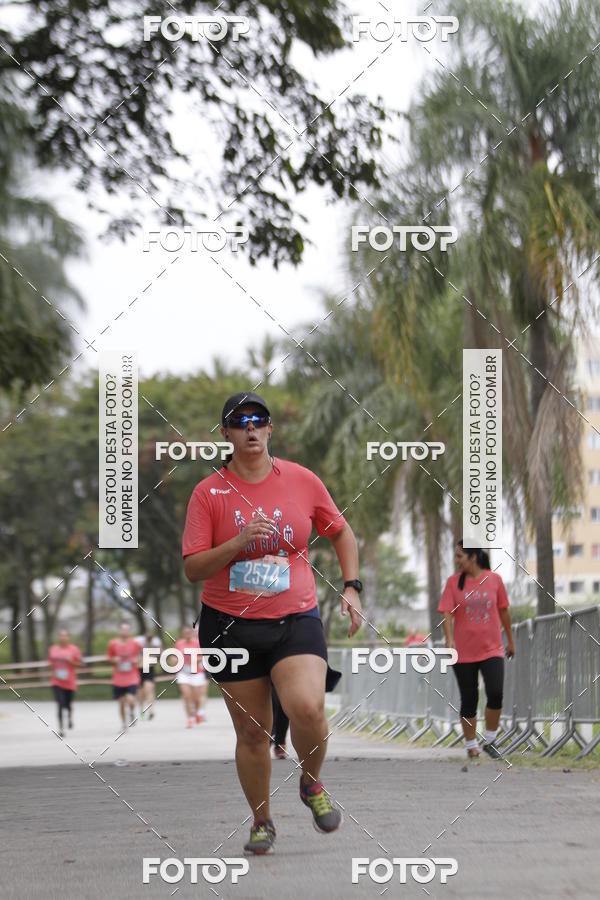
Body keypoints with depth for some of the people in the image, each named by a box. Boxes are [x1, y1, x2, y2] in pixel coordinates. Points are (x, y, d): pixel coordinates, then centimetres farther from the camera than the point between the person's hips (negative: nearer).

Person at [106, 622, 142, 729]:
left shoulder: (134, 643, -4)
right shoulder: (113, 644, -3)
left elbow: (139, 657, 11)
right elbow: (109, 657, 9)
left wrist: (137, 661, -10)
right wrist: (114, 660, -12)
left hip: (132, 679, -1)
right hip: (118, 679, 1)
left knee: (130, 699, -18)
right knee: (121, 703, 7)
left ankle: (132, 713, 15)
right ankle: (124, 724, 25)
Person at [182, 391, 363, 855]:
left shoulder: (302, 480, 4)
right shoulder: (209, 492, -1)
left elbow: (341, 532, 19)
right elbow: (192, 568, -4)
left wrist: (351, 586, 8)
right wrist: (238, 543, -19)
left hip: (295, 619, 0)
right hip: (231, 625, 0)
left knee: (307, 708, -23)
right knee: (252, 731, 5)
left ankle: (312, 784, 7)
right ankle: (262, 821, 27)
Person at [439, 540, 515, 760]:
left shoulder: (494, 579, 1)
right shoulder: (453, 582, -1)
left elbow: (503, 611, 11)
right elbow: (447, 613, -8)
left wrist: (510, 640, 17)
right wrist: (449, 638, -25)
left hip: (492, 649, 0)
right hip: (464, 651, 0)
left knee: (495, 694, -15)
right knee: (469, 701, 4)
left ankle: (490, 741, 4)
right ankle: (471, 746, 18)